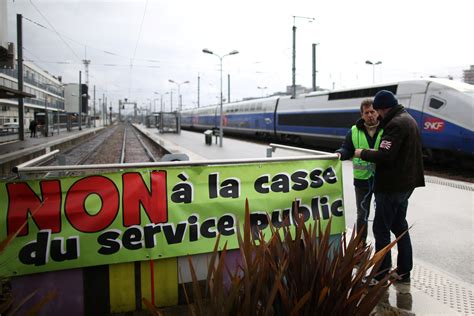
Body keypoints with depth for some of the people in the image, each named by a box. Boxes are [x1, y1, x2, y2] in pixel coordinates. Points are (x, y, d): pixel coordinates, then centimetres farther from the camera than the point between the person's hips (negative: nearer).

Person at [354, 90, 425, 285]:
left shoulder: (396, 124, -19)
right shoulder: (408, 119, 14)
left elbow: (385, 155, -28)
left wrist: (362, 153, -12)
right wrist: (372, 153, 8)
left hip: (392, 186, -10)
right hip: (405, 183, 11)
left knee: (381, 229, -2)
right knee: (399, 226, 17)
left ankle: (381, 276, 5)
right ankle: (403, 272, 26)